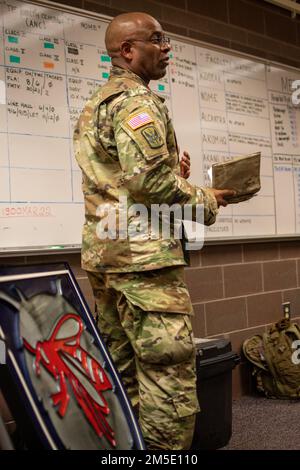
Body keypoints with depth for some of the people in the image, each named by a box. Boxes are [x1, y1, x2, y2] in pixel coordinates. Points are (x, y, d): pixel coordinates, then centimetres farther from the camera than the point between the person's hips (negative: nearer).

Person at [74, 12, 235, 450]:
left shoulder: (95, 103, 21)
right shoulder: (137, 99, -10)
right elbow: (147, 176, -22)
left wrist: (171, 169, 16)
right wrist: (204, 200, -7)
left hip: (103, 250, 10)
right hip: (144, 253, -10)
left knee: (122, 368, 15)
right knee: (170, 374, -6)